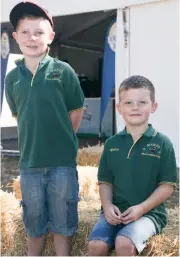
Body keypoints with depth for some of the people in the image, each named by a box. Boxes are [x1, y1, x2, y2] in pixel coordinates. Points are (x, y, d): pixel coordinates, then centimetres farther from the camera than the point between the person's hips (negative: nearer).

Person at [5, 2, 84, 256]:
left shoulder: (63, 71, -7)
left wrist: (61, 141, 4)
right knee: (33, 221, 18)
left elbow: (76, 112, 0)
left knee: (62, 221, 11)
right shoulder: (12, 77, 1)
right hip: (29, 162, 3)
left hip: (63, 161, -2)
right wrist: (35, 139, 7)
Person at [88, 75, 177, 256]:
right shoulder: (112, 143, 6)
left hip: (149, 212, -3)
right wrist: (107, 205, -8)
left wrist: (141, 208, -15)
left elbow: (167, 186, -4)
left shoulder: (162, 143, -4)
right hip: (116, 211, 3)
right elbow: (105, 181, 11)